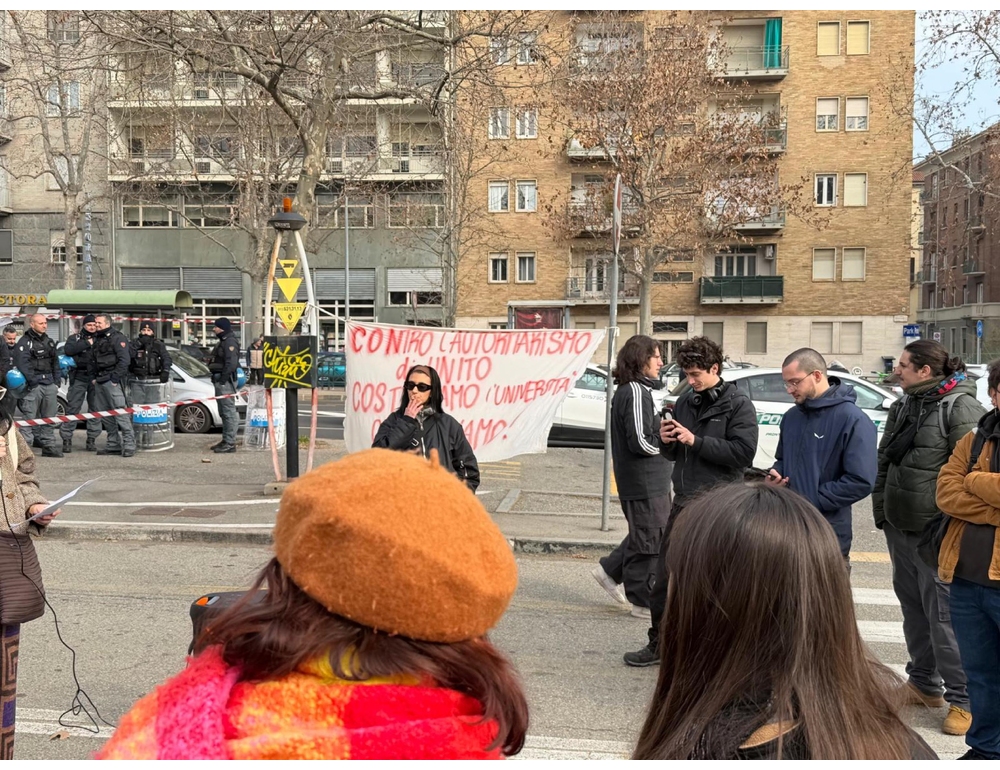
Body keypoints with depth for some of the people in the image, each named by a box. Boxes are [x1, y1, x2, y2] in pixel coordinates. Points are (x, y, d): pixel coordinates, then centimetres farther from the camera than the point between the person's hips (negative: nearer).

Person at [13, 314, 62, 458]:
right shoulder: (24, 342, -5)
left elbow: (55, 363, 23)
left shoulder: (49, 342, 19)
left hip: (49, 385, 7)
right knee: (29, 417, -10)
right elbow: (22, 365, -14)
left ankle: (49, 445, 18)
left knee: (49, 418, 11)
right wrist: (33, 382, -19)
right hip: (34, 385, -7)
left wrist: (56, 381, 14)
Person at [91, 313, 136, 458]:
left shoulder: (117, 338, -6)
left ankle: (129, 445, -13)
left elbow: (124, 360, -13)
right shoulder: (97, 339, 20)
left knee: (120, 412, -13)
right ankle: (114, 444, 16)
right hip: (100, 381, 9)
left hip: (112, 380, -9)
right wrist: (94, 377, 12)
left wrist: (115, 377, -18)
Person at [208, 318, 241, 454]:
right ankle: (226, 440, 23)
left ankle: (230, 443, -9)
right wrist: (216, 379, 14)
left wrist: (223, 379, -21)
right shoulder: (222, 342, 20)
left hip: (225, 381, -11)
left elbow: (231, 363, -23)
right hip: (220, 381, 11)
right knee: (224, 412, 15)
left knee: (229, 411, -9)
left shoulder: (230, 342, -14)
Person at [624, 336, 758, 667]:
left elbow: (743, 453, -17)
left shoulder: (738, 405, -7)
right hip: (683, 502, 6)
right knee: (665, 577, 10)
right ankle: (659, 643, 22)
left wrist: (695, 440, -19)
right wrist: (666, 440, -3)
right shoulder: (686, 401, 12)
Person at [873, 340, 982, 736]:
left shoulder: (961, 407, -14)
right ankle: (924, 683, 30)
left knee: (943, 613, -5)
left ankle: (963, 699, 6)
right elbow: (885, 461, 19)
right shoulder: (904, 405, 13)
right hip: (899, 525, 9)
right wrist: (881, 509, 15)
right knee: (912, 605, 17)